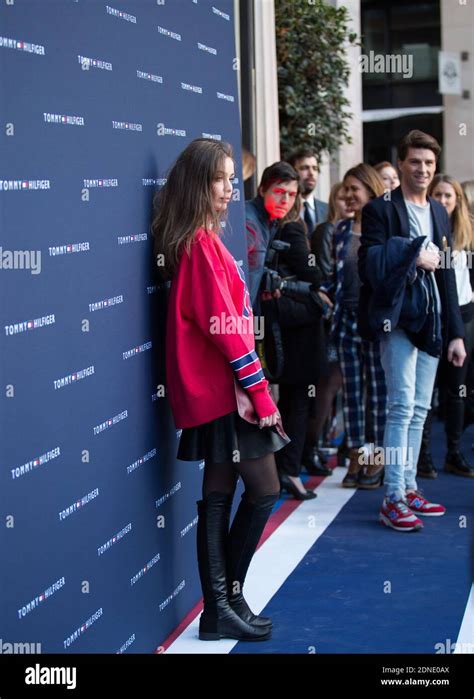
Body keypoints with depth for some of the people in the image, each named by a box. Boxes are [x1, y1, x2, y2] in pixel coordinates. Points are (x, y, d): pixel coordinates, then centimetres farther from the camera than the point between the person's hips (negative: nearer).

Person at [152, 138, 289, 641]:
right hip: (224, 390, -9)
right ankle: (227, 600, 7)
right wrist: (260, 392, -16)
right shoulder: (202, 243, -14)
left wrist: (253, 389, 11)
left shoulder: (200, 241, 15)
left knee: (219, 495, 10)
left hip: (215, 390, 9)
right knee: (264, 488, -3)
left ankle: (219, 607, 15)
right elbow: (225, 326, -18)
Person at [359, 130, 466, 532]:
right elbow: (369, 266, -15)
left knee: (419, 411, 10)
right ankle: (393, 500, -7)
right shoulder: (381, 210, -3)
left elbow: (447, 275, 16)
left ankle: (409, 489, 19)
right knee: (403, 407, -11)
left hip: (431, 320, 7)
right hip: (398, 318, -6)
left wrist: (456, 332, 12)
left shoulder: (440, 213, 16)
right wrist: (414, 258, -15)